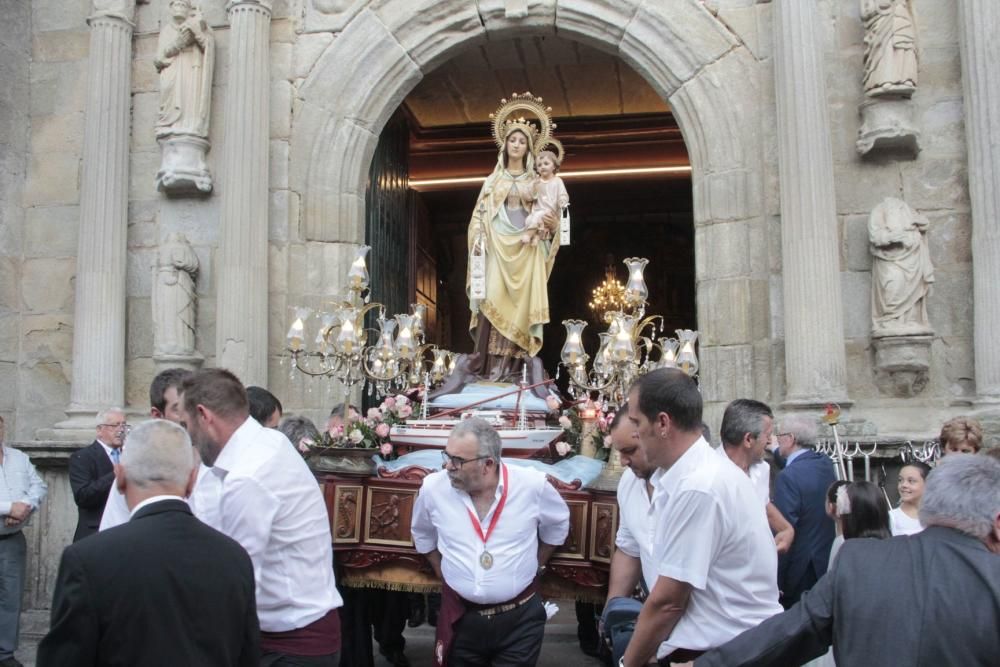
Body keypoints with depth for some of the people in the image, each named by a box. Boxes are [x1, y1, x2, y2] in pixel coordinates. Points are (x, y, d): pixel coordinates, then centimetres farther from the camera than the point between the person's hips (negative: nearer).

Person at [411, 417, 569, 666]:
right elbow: (422, 535, 13)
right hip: (460, 617, 2)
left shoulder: (533, 485, -13)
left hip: (520, 617, -1)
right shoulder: (433, 488, -9)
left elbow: (557, 526, 9)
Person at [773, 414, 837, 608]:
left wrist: (776, 582, -15)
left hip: (800, 572, -8)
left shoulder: (788, 477, -22)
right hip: (827, 565, 8)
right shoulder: (826, 464, 2)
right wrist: (777, 450, 37)